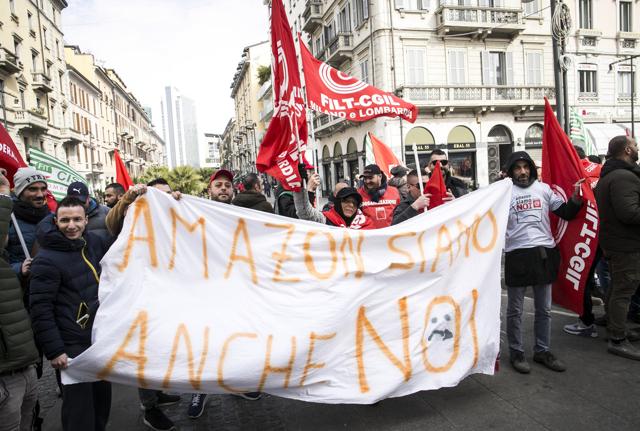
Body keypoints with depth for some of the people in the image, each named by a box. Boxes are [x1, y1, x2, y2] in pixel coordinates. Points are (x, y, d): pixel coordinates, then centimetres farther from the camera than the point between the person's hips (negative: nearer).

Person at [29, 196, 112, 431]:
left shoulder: (94, 242, 3)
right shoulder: (47, 260, -16)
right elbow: (41, 310, -16)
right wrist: (54, 351, -16)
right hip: (72, 346, -6)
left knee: (102, 395, 19)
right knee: (79, 403, 3)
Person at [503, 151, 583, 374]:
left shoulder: (543, 188, 8)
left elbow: (566, 213, 9)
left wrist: (576, 198, -7)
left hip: (544, 253, 3)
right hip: (517, 255, -3)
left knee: (544, 309, 14)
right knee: (515, 310, 7)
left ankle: (542, 351, 29)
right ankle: (516, 353, 20)